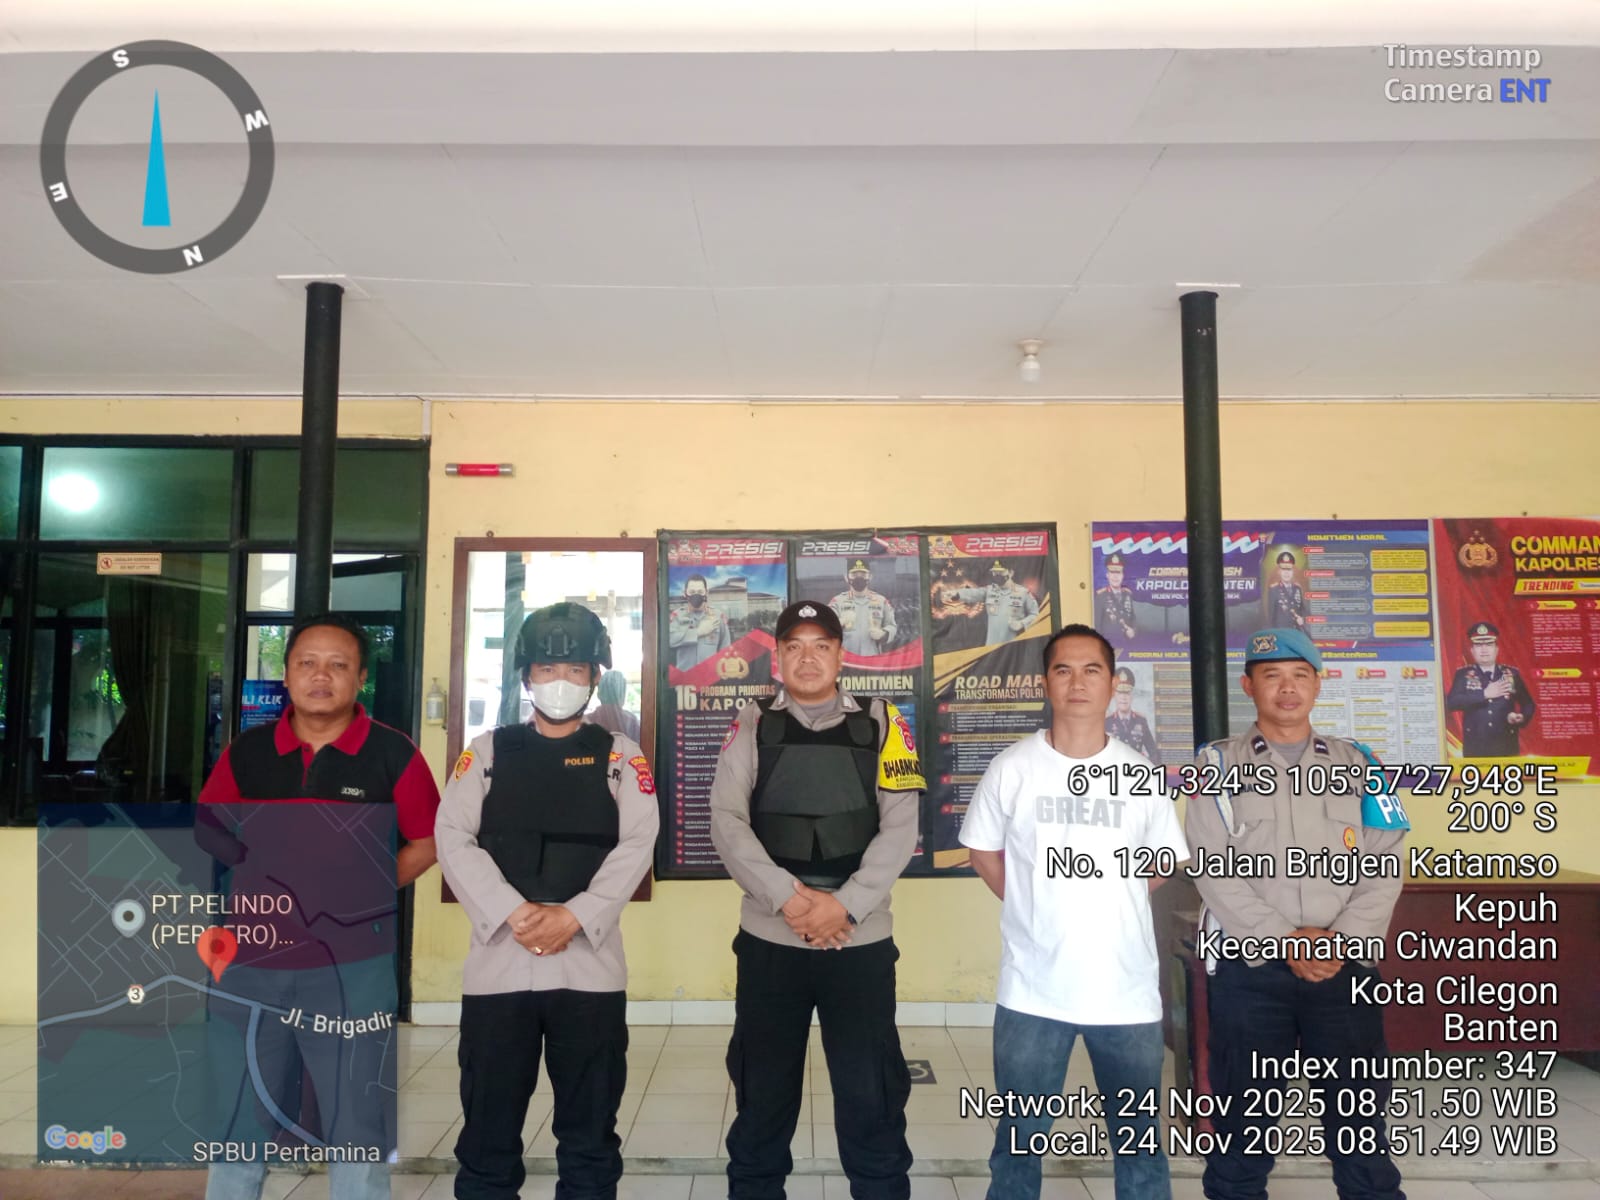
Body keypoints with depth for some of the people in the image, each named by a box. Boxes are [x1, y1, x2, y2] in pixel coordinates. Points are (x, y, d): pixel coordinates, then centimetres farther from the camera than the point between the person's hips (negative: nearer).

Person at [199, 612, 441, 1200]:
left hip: (352, 965, -2)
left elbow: (427, 843, 1)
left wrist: (366, 892, -8)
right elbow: (206, 832, 12)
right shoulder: (247, 751, 4)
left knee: (357, 1124, 11)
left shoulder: (393, 753, -5)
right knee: (235, 1118, 17)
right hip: (252, 960, 3)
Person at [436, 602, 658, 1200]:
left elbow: (637, 844, -3)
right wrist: (514, 913, -13)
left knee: (590, 1129, 10)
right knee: (488, 1127, 11)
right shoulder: (488, 750, 9)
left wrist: (573, 916, -14)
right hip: (498, 960, 1)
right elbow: (452, 838, -1)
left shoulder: (620, 755, 7)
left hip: (590, 962, 0)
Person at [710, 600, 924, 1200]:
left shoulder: (881, 724, 2)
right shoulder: (752, 725, 3)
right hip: (769, 939, 1)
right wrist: (788, 896, -15)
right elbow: (726, 821, -4)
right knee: (762, 1093, 14)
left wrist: (844, 904, -13)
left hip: (861, 940, -1)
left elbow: (900, 827, -3)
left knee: (871, 1098, 8)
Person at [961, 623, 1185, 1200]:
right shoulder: (1011, 768, -6)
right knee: (1019, 1139, 14)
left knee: (1140, 1139, 17)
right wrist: (1035, 911, 3)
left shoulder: (1141, 775, -1)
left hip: (1128, 988, 2)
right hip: (1032, 989, -1)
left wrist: (1111, 906, 6)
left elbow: (1163, 860, 13)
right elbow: (983, 851, 7)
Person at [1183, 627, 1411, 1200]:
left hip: (1346, 967, 2)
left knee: (1360, 1119, 7)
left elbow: (1385, 863, 4)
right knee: (1244, 1120, 7)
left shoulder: (1357, 764, 11)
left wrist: (1345, 939, -10)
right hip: (1247, 968, -1)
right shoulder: (1219, 763, 3)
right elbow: (1212, 867, -6)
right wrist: (1285, 940, -12)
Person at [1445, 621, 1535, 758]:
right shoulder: (1463, 674, 3)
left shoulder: (1512, 674, 8)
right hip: (1475, 747, -2)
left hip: (1507, 746, 2)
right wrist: (1484, 694, -16)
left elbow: (1528, 704, 11)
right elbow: (1451, 703, -11)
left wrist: (1522, 717, -11)